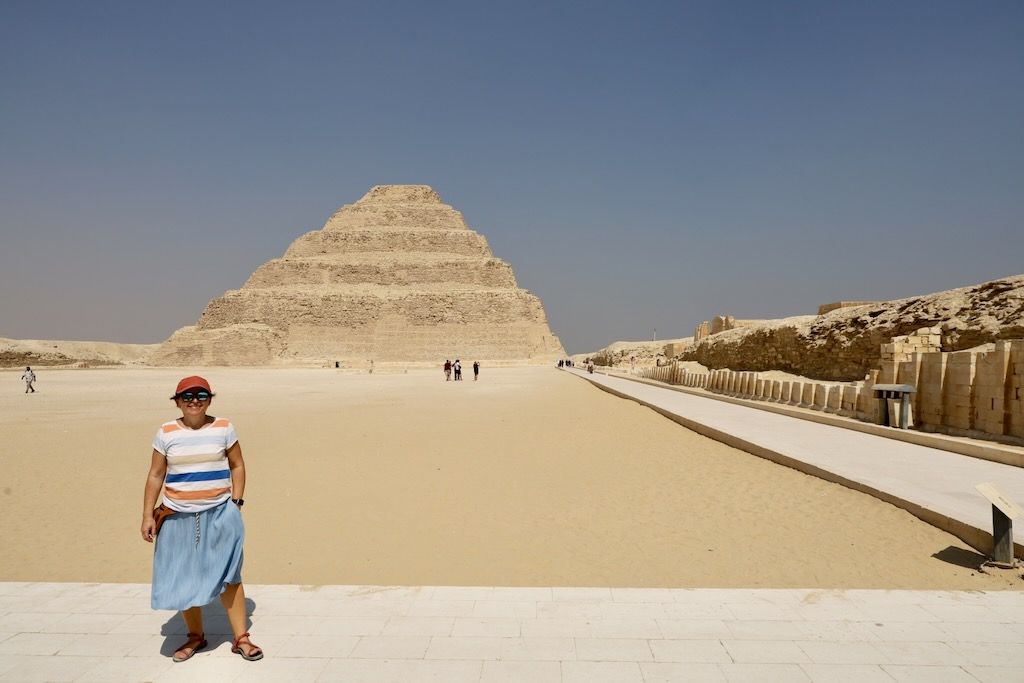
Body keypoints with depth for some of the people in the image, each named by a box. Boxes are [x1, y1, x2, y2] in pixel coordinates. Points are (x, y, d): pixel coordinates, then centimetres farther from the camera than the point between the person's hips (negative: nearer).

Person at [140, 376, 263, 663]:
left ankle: (241, 638, 9)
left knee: (228, 575, 0)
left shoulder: (223, 427, 0)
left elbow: (237, 466, 6)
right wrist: (147, 515, 2)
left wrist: (236, 502, -2)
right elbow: (155, 475, 5)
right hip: (179, 516, 1)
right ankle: (195, 636, 28)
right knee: (184, 577, 9)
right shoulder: (167, 432, 1)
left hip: (219, 513, -1)